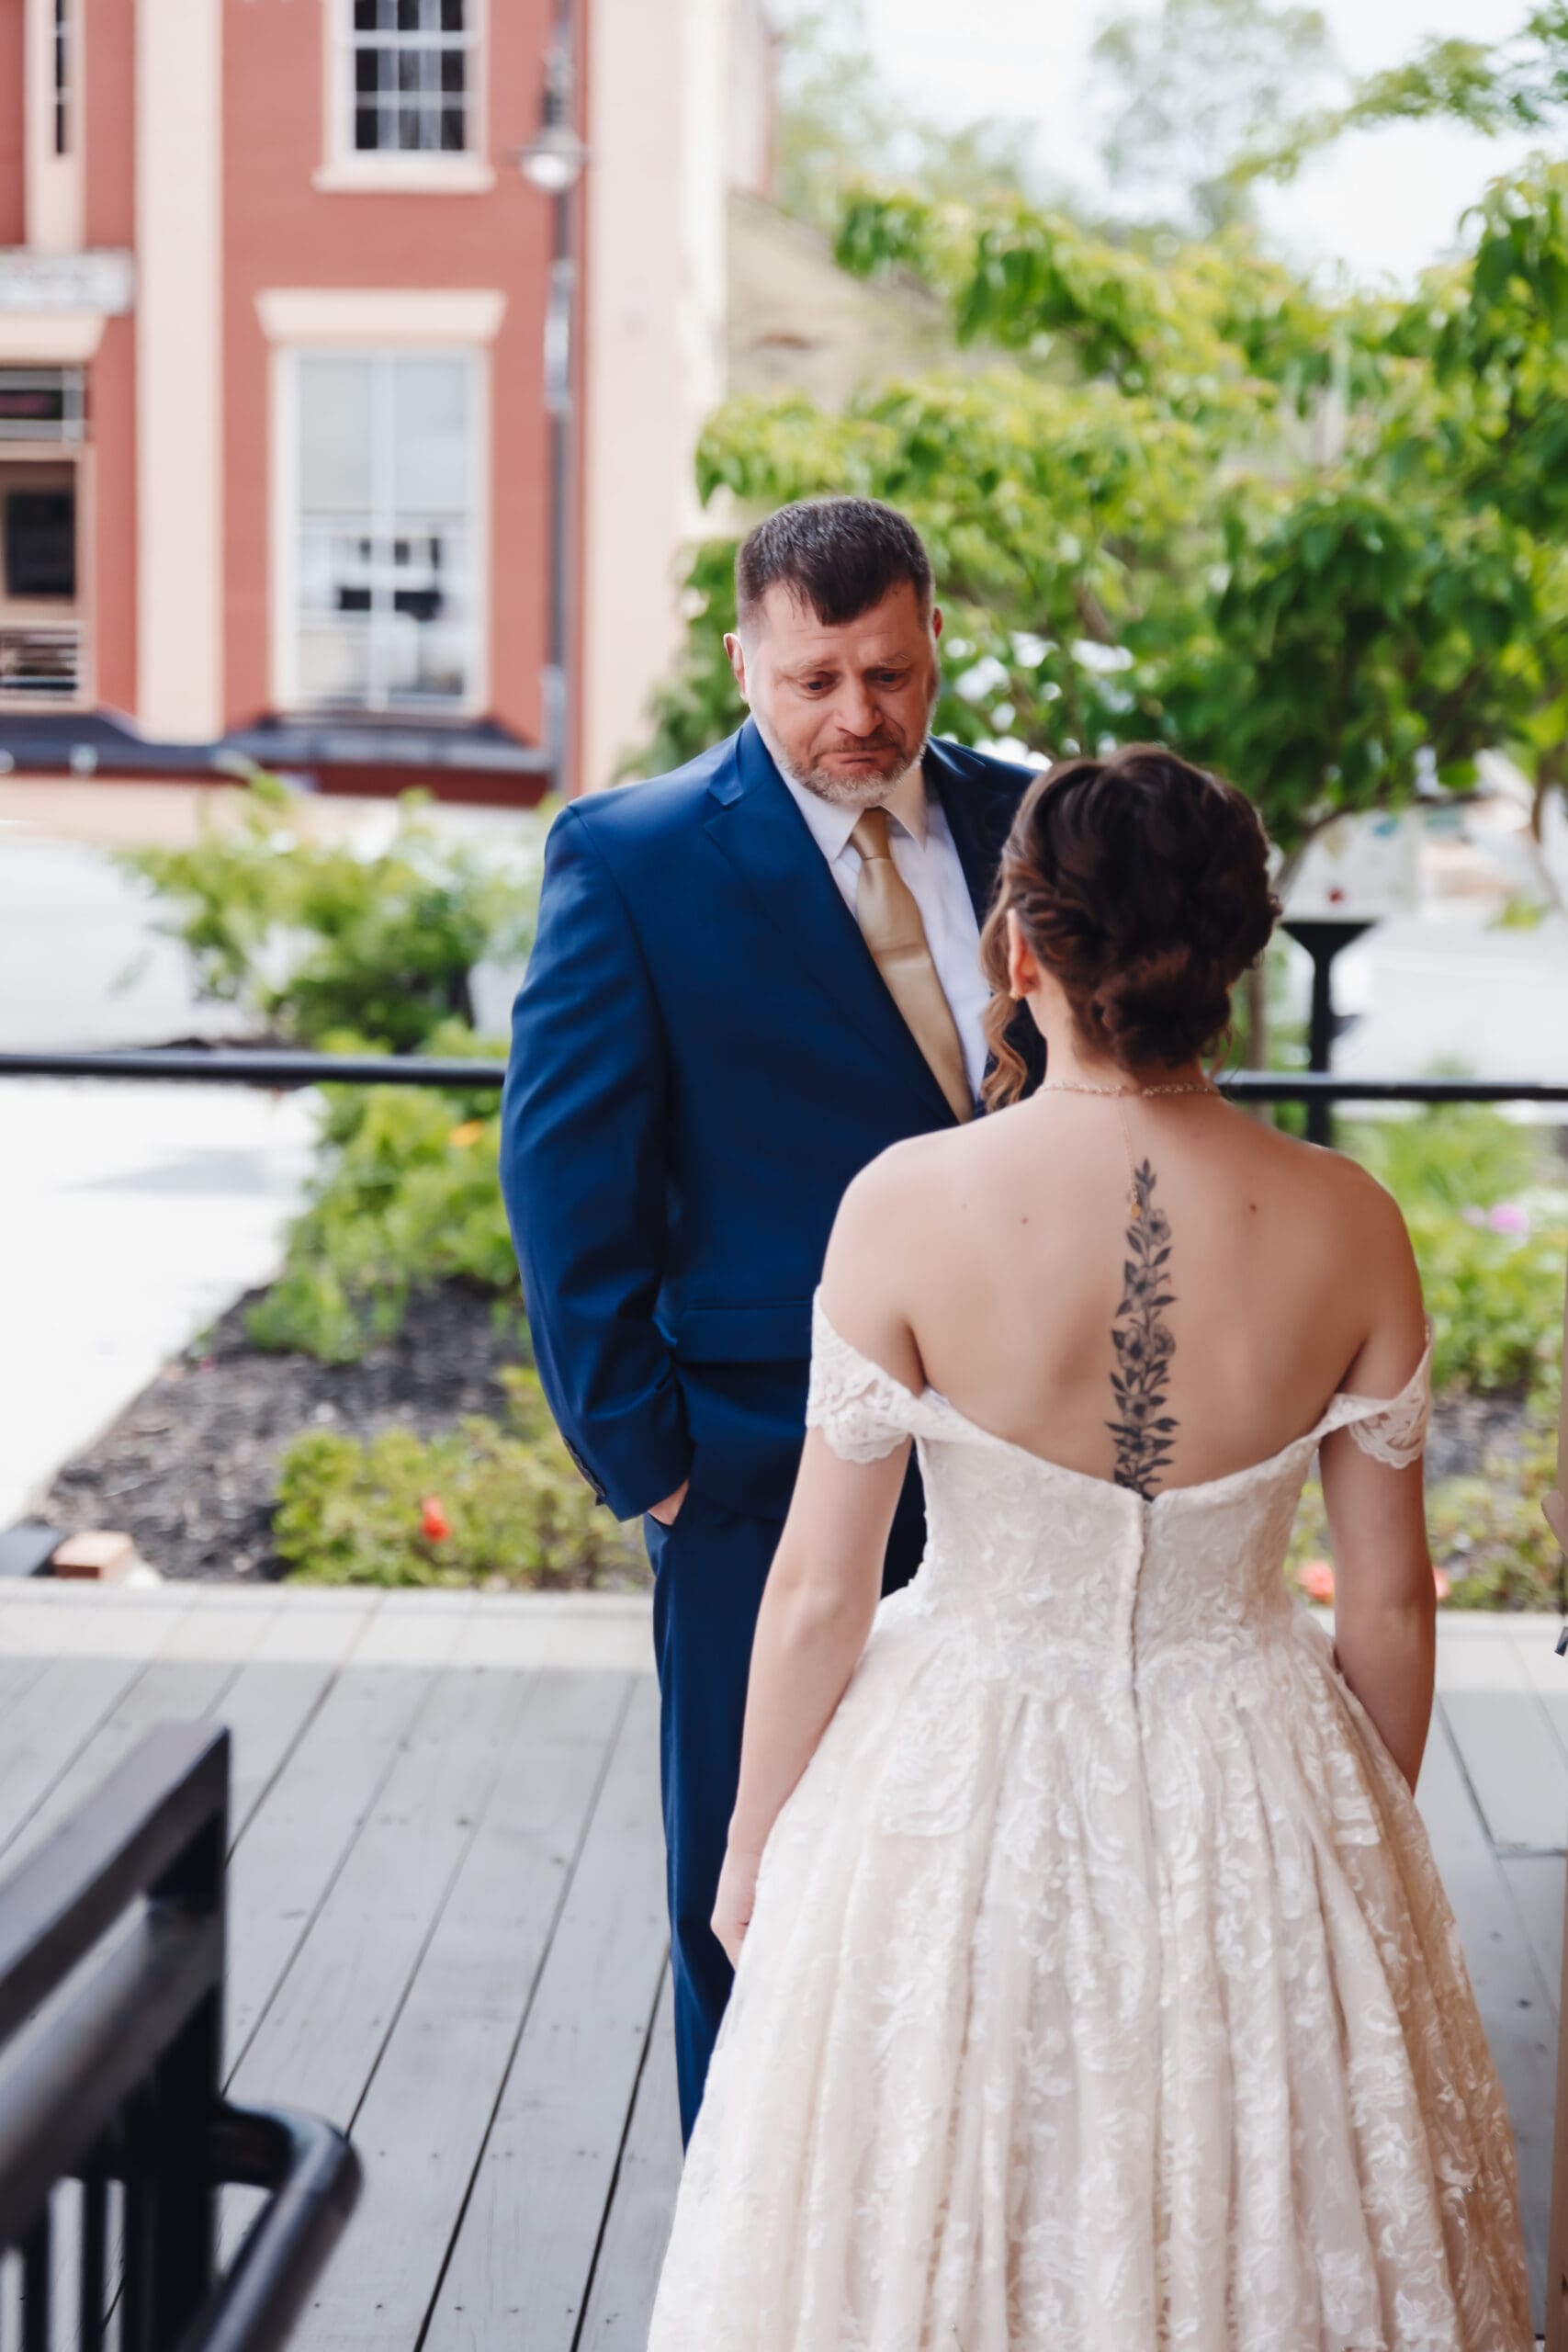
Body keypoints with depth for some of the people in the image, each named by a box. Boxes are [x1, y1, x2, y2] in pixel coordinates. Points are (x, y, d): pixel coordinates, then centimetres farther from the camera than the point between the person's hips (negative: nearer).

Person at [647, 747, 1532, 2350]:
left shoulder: (908, 1205, -17)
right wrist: (1375, 1835, 15)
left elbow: (817, 1594, -10)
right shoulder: (1347, 1228, -11)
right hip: (1253, 1802, 2)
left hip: (963, 1801, -1)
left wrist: (751, 1844, 5)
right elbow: (1387, 1602, -2)